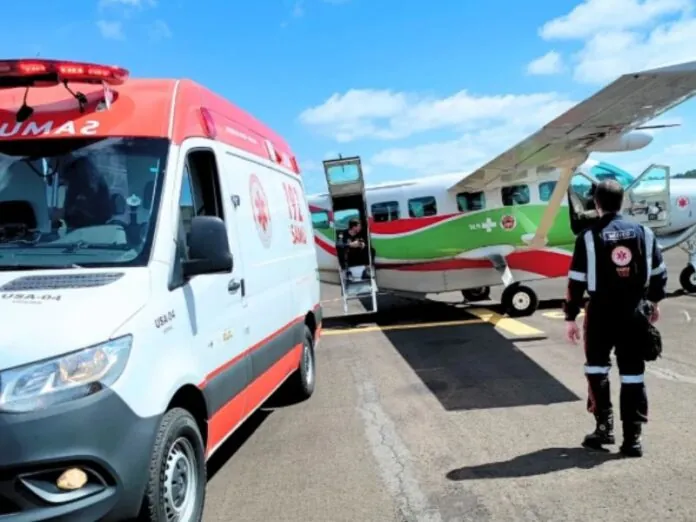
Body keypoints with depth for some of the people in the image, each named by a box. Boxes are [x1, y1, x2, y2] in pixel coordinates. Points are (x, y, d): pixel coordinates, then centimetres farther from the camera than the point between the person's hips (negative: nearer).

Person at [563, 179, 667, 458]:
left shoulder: (588, 237, -8)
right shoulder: (643, 232, 3)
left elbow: (576, 282, -9)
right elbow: (659, 273, 10)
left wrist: (570, 317, -2)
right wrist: (654, 301, 26)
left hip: (601, 312, -3)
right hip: (634, 312, 3)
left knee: (597, 367, 15)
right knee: (632, 374, 7)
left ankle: (604, 426, 13)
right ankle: (632, 438, 9)